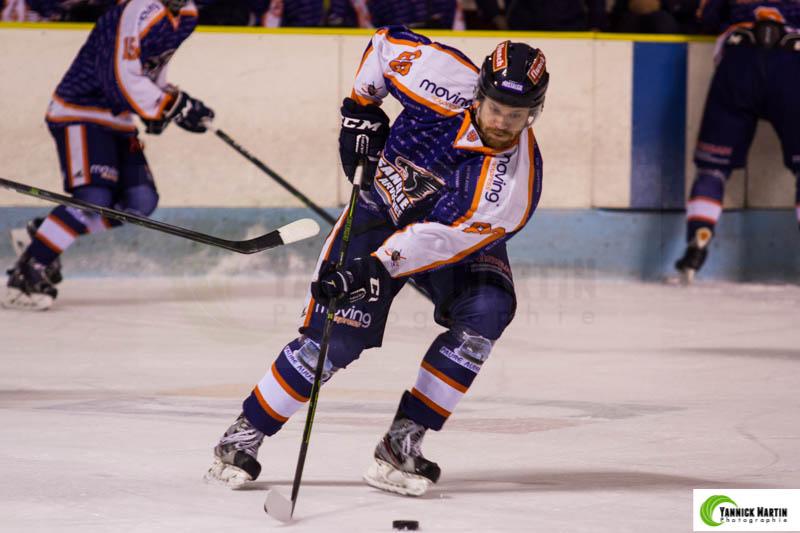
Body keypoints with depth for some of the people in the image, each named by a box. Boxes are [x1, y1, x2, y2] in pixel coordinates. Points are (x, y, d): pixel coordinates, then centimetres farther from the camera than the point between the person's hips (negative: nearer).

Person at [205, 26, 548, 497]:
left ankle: (402, 444, -17)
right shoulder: (449, 79, -28)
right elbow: (388, 42, -7)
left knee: (485, 313, -27)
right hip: (384, 204, 0)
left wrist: (379, 268, -47)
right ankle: (244, 437, -2)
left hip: (460, 241, 0)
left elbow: (442, 238, -38)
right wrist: (360, 109, -7)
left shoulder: (516, 180, -32)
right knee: (338, 334, -16)